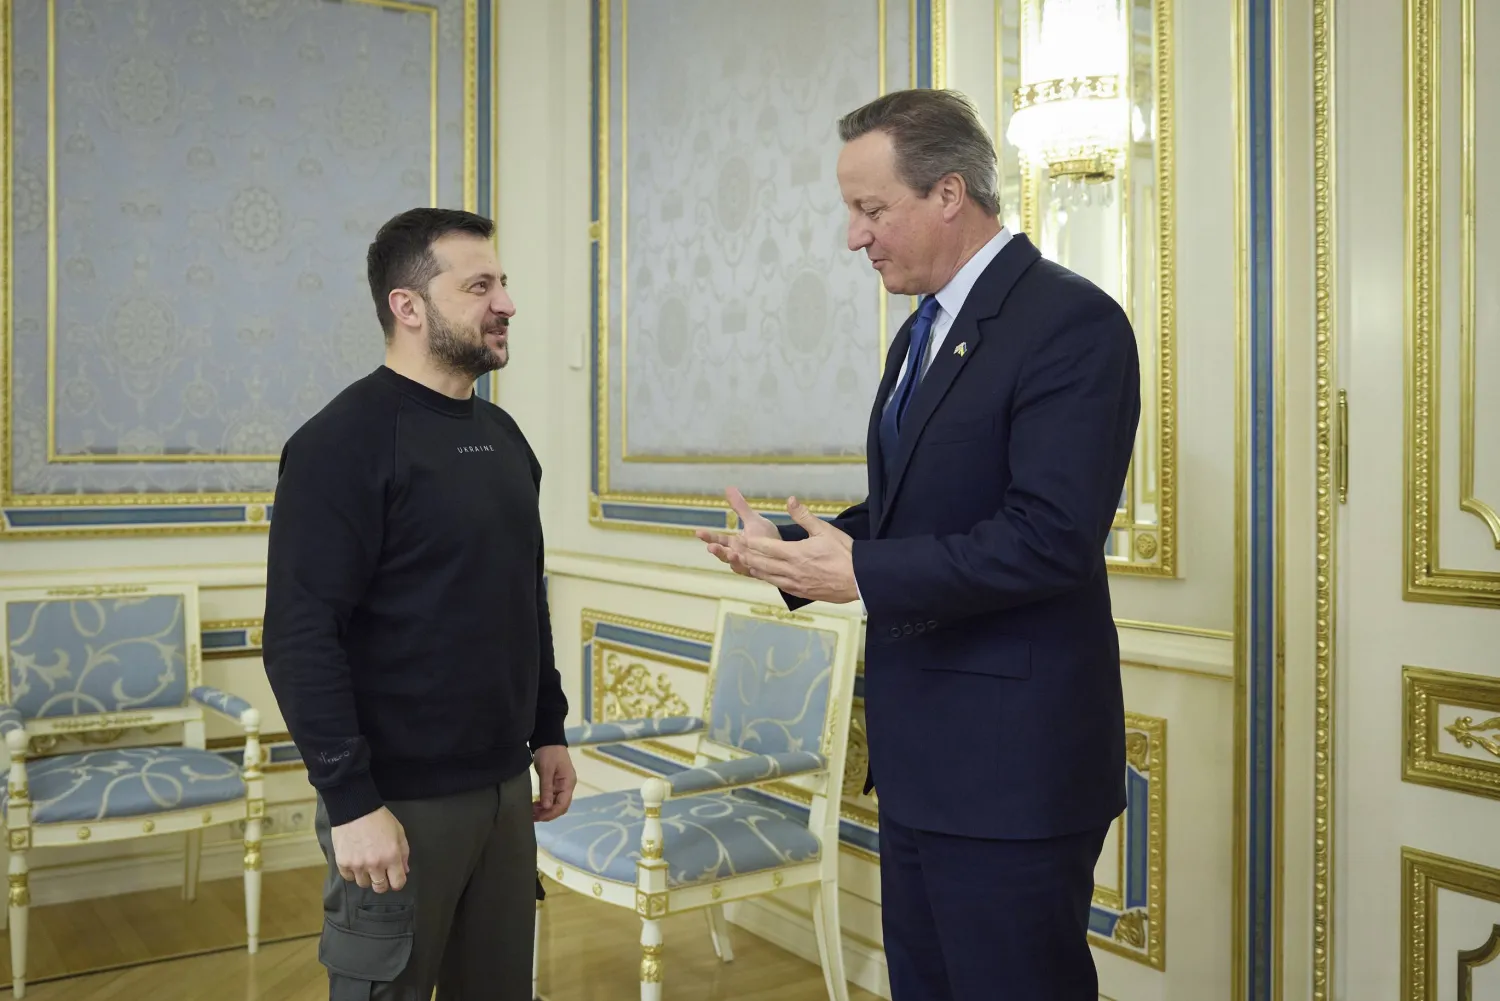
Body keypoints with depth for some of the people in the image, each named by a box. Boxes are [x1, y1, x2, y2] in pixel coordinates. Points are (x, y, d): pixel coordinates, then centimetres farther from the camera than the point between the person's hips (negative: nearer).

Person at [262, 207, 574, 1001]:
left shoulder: (502, 436, 10)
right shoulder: (343, 443, -13)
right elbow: (301, 640, -18)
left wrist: (548, 730, 15)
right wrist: (350, 801, -20)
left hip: (504, 789, 7)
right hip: (400, 800, -7)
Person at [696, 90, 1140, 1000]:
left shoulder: (1071, 322, -15)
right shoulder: (922, 334, 14)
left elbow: (1053, 538, -23)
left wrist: (862, 573, -19)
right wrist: (791, 549, 1)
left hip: (1011, 763, -9)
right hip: (921, 754, 9)